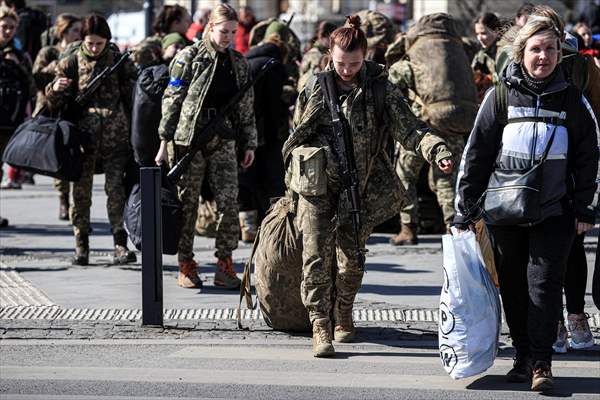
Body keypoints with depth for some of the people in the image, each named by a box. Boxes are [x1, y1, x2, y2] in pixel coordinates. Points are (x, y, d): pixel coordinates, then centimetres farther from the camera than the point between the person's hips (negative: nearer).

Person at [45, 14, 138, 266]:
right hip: (83, 134, 1)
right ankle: (81, 245, 11)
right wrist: (55, 90, -17)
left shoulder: (120, 61, 4)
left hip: (115, 135, -1)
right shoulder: (71, 63, 4)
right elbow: (56, 105, 6)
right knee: (80, 189, 3)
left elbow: (132, 97, 10)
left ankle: (120, 245, -7)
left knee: (116, 187, -8)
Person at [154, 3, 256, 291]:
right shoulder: (189, 57, -2)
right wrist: (164, 141, -6)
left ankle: (224, 265, 2)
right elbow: (172, 100, -2)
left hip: (223, 142, 3)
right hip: (189, 140, -3)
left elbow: (246, 107, 17)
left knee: (229, 202, -7)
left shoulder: (239, 63, 11)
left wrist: (248, 144, 12)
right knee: (187, 203, 3)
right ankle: (186, 265, 12)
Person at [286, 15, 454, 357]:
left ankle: (344, 316, 31)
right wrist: (294, 178, 14)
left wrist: (437, 150, -25)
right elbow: (299, 134, 13)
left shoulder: (381, 88, -2)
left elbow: (408, 127, -8)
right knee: (318, 255, -7)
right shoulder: (316, 86, 2)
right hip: (317, 184, 0)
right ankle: (321, 326, -4)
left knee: (352, 255, 9)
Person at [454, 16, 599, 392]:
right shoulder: (501, 96, 0)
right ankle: (523, 355, 21)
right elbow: (476, 152, 3)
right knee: (513, 286, 8)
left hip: (554, 212, -1)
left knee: (544, 282, -8)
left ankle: (541, 362, -3)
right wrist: (466, 208, 1)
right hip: (505, 209, 1)